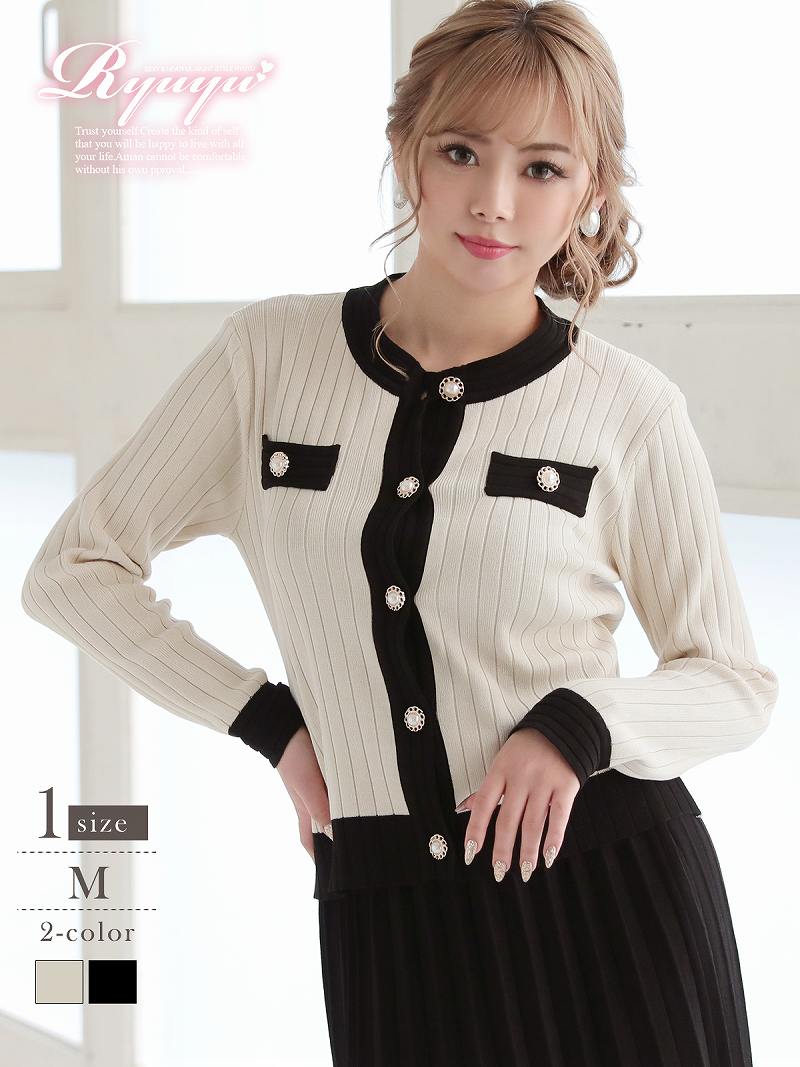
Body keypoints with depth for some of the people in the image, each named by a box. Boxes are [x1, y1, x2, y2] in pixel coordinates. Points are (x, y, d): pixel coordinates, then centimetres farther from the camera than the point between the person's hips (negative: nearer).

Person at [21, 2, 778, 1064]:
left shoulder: (631, 407, -5)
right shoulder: (272, 353, -2)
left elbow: (737, 681, 4)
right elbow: (73, 568, 6)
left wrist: (581, 721, -15)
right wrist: (267, 717, -2)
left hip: (607, 894, -1)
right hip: (385, 922, 1)